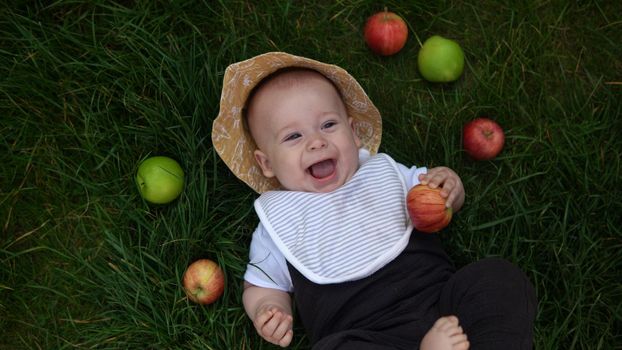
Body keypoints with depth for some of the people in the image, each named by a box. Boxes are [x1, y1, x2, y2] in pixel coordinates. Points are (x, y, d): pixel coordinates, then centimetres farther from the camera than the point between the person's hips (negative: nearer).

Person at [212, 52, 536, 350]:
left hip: (442, 303, 4)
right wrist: (266, 311, -6)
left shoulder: (383, 171, 19)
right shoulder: (277, 222, 12)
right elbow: (262, 285, 19)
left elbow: (439, 204, 27)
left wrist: (449, 186, 2)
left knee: (498, 276, -21)